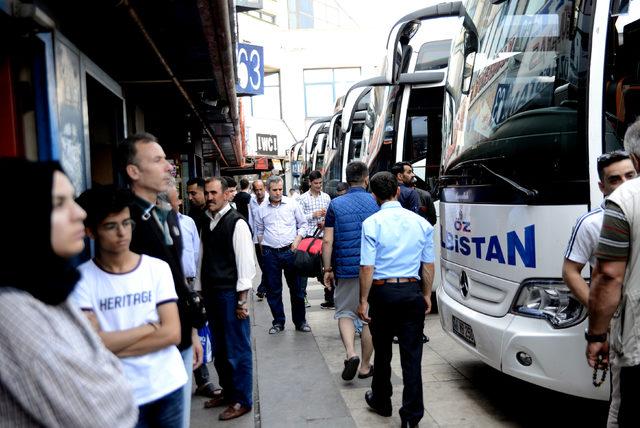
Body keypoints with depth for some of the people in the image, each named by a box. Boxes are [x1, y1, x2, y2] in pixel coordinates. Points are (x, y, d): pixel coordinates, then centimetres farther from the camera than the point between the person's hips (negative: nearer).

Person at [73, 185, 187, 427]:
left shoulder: (158, 268, -4)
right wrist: (151, 326, -12)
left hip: (168, 386, 2)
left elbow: (172, 333, -9)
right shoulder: (82, 279, -10)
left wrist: (113, 347, -14)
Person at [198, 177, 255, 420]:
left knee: (237, 349, 2)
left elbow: (245, 262, -13)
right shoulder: (207, 223, 11)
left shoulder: (236, 223, -10)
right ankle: (227, 391, 32)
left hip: (231, 294, -7)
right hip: (211, 293, 7)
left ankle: (242, 401, 15)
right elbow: (204, 260, 13)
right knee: (219, 348, 16)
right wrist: (201, 291, 11)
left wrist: (242, 300, -14)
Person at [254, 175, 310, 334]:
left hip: (290, 251, -1)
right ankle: (278, 322, 19)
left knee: (296, 287, 4)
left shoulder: (292, 204, 2)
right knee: (273, 289, 6)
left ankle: (300, 321, 17)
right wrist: (262, 247, 7)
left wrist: (297, 241, -5)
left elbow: (303, 225, 8)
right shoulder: (262, 209, 6)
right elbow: (259, 230, 17)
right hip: (270, 253, 1)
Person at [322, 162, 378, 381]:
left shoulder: (336, 204, -1)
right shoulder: (376, 203, 0)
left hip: (345, 269, 0)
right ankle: (365, 366, 18)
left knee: (344, 313, 14)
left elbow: (327, 241, -4)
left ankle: (351, 354, -7)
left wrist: (328, 269, 3)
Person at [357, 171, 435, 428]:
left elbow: (367, 267, -13)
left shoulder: (372, 223, -10)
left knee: (382, 351, 15)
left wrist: (363, 300, -6)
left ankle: (381, 402, 34)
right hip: (412, 292, 2)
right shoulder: (421, 223, 1)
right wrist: (426, 295, 15)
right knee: (412, 355, 5)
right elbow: (428, 265, 4)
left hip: (383, 292, -2)